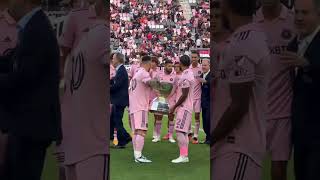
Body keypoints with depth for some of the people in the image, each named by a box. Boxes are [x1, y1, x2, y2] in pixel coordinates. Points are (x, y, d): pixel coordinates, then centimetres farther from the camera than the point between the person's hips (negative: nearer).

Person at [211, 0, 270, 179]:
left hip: (238, 147, -10)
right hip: (235, 143, 10)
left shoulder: (242, 43, -21)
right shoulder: (253, 35, 9)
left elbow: (239, 105, -19)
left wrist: (211, 139, -10)